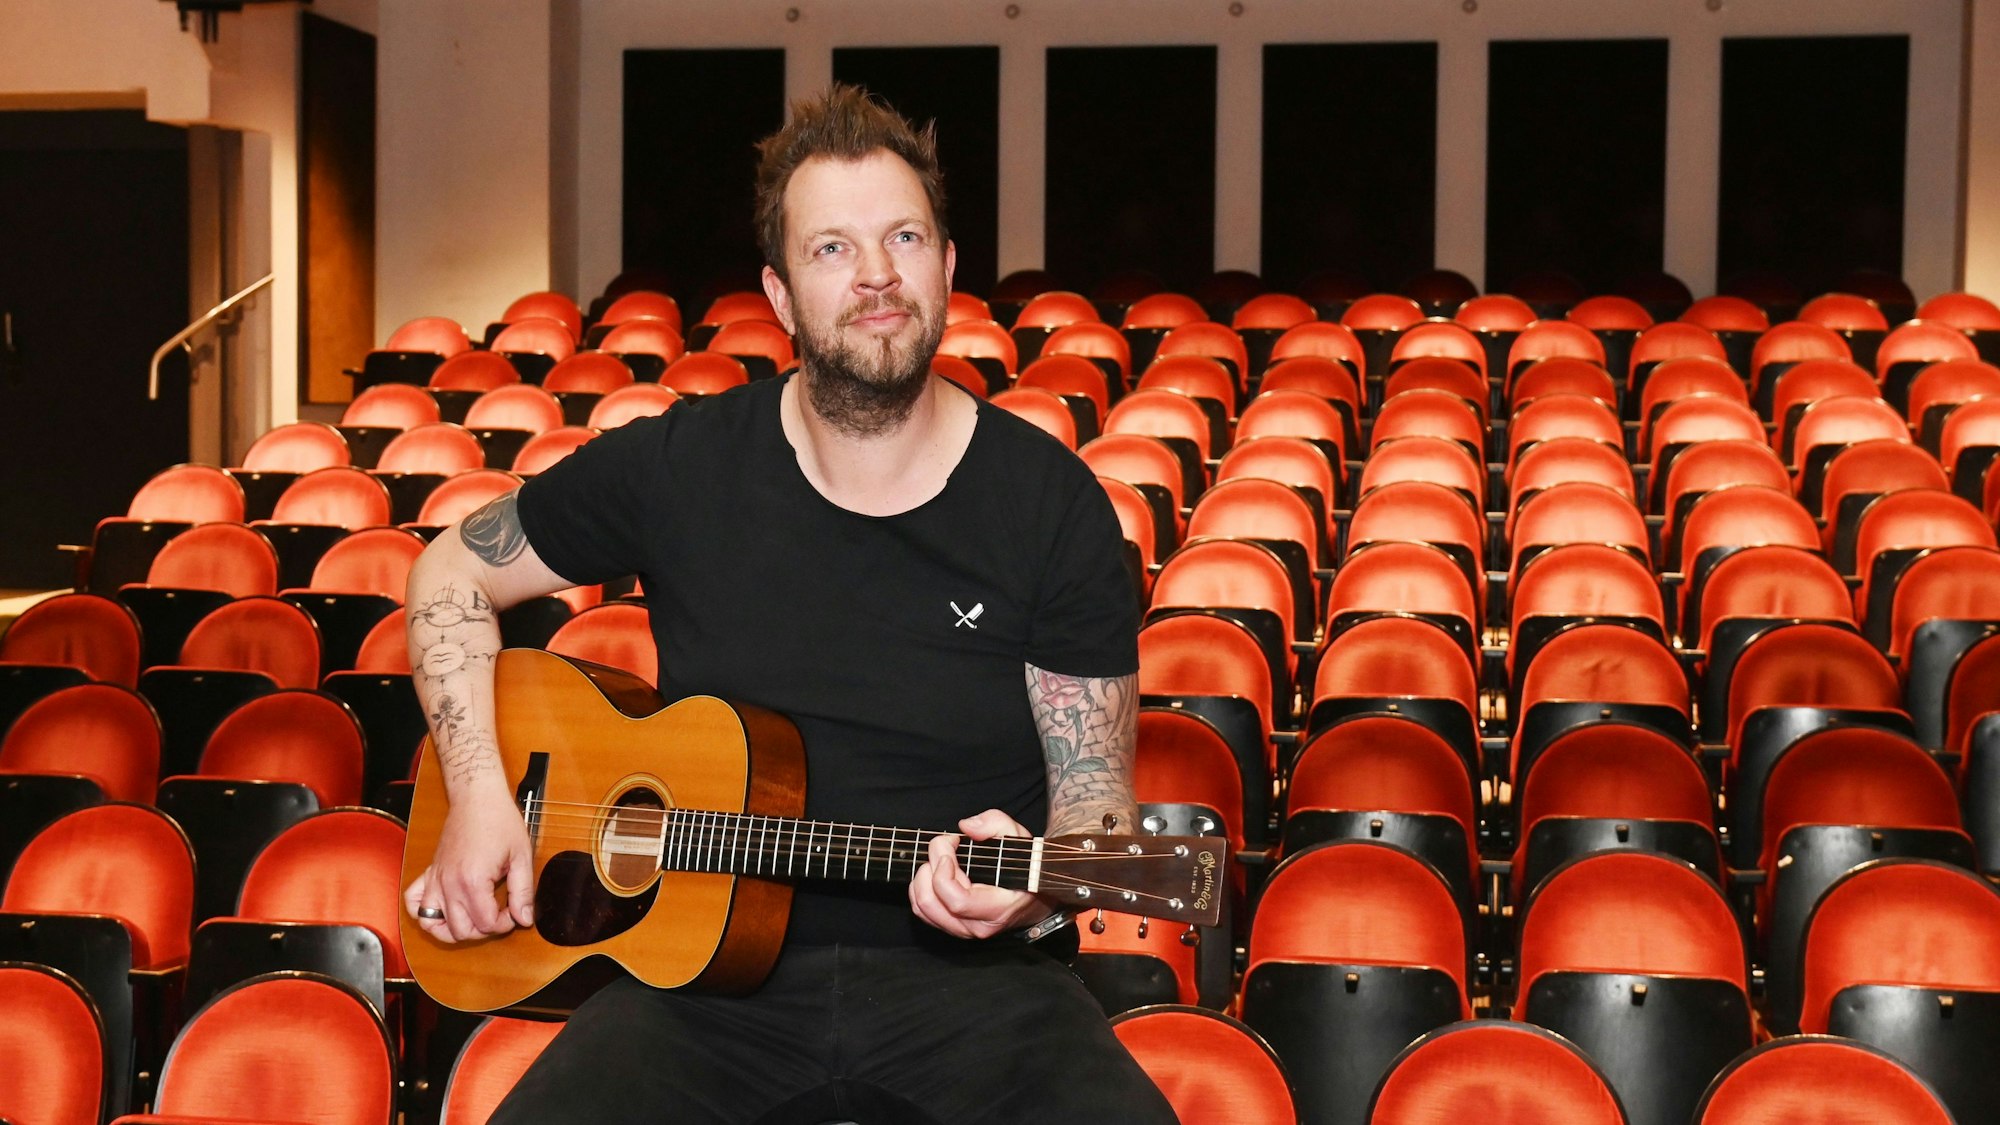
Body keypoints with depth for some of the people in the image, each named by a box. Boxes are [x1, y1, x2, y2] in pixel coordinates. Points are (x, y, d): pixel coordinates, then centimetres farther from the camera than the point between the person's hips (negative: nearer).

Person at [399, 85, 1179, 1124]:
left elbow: (1095, 792, 2)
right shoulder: (678, 469, 2)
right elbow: (455, 570, 15)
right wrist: (478, 794, 2)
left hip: (965, 972, 0)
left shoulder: (1051, 502, -2)